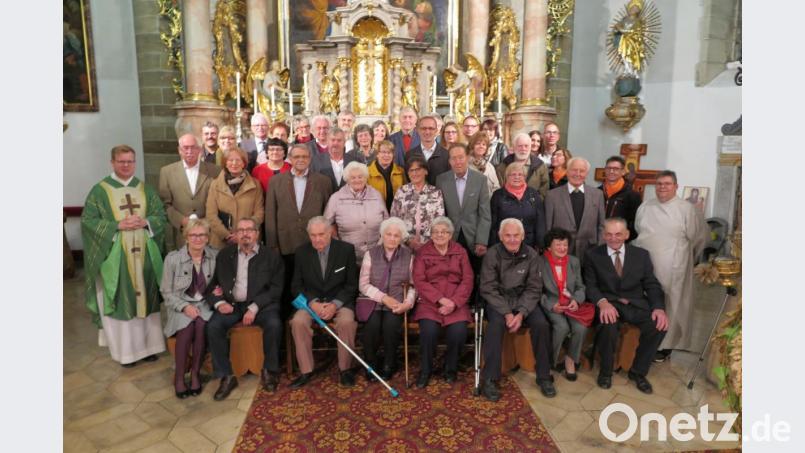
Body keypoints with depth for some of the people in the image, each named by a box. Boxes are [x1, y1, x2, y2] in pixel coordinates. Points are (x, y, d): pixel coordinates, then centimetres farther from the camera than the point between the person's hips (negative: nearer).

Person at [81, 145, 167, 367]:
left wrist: (145, 222, -12)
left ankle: (149, 344, 18)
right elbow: (89, 221, -5)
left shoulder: (145, 189, 10)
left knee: (146, 298, 8)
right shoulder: (99, 190, 0)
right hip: (114, 256, -3)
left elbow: (161, 216, 8)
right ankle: (126, 349, 13)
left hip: (144, 254, 3)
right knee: (120, 301, 2)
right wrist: (118, 225, -16)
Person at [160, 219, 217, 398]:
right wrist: (184, 306, -15)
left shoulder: (215, 256, -3)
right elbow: (166, 292, -2)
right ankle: (179, 377, -12)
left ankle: (195, 373, -13)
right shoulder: (173, 258, -7)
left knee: (201, 324, -30)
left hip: (204, 304, 1)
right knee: (187, 327, -30)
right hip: (181, 305, -1)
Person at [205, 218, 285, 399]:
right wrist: (219, 302, -11)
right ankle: (226, 376, -9)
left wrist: (254, 308, -16)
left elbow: (275, 288, -4)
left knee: (274, 324, -29)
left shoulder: (271, 256, 3)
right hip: (232, 304, 2)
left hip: (261, 304, -2)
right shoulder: (225, 254, 11)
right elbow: (212, 283, 9)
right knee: (213, 326, -24)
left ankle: (269, 371, -6)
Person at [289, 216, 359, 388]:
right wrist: (312, 303, -15)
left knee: (346, 322, -31)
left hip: (340, 301, -2)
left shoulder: (346, 249, -6)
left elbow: (352, 284, -3)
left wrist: (335, 304, -18)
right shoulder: (301, 252, -1)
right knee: (298, 322, -26)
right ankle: (306, 371, -10)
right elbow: (296, 285, 3)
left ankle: (345, 369, -9)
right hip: (312, 301, 2)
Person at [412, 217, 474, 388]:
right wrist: (441, 299, -15)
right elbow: (419, 281, -3)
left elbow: (467, 280, 3)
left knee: (458, 332, -24)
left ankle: (451, 368, 6)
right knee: (428, 330, -27)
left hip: (456, 302, 1)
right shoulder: (423, 252, 6)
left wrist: (454, 302, -12)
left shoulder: (460, 251, 10)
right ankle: (425, 370, 0)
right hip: (430, 301, -1)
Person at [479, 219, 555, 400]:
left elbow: (533, 288, -3)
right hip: (498, 300, -2)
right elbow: (488, 289, -10)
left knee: (542, 324, -22)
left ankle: (544, 376, -3)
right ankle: (489, 379, -20)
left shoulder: (531, 255, -3)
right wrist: (507, 313, -19)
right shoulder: (492, 254, -9)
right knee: (496, 324, -30)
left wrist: (521, 313, -18)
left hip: (524, 301, 2)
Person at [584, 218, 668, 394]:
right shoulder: (592, 255, 2)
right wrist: (602, 302, -24)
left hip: (636, 304, 3)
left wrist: (659, 307, -13)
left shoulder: (641, 254, 8)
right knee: (609, 327, -34)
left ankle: (638, 371, 1)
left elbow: (652, 285, 6)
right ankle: (606, 371, -3)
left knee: (659, 325, -24)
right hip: (609, 304, -3)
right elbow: (590, 285, -3)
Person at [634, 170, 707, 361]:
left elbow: (698, 238, 2)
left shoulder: (687, 209, -4)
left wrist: (683, 257, 9)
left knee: (669, 306, 5)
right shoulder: (644, 208, 8)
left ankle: (665, 345, 17)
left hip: (672, 270, -3)